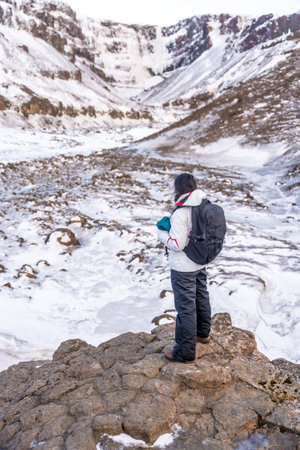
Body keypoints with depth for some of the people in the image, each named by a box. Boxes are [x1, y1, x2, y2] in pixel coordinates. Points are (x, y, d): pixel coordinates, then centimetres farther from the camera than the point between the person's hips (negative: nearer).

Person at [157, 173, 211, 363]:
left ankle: (185, 351, 16)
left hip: (183, 268, -8)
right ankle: (203, 333, 46)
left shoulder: (181, 212, -26)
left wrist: (162, 233, -8)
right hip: (201, 263, 9)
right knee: (201, 297, 24)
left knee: (186, 306, 3)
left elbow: (177, 244, -26)